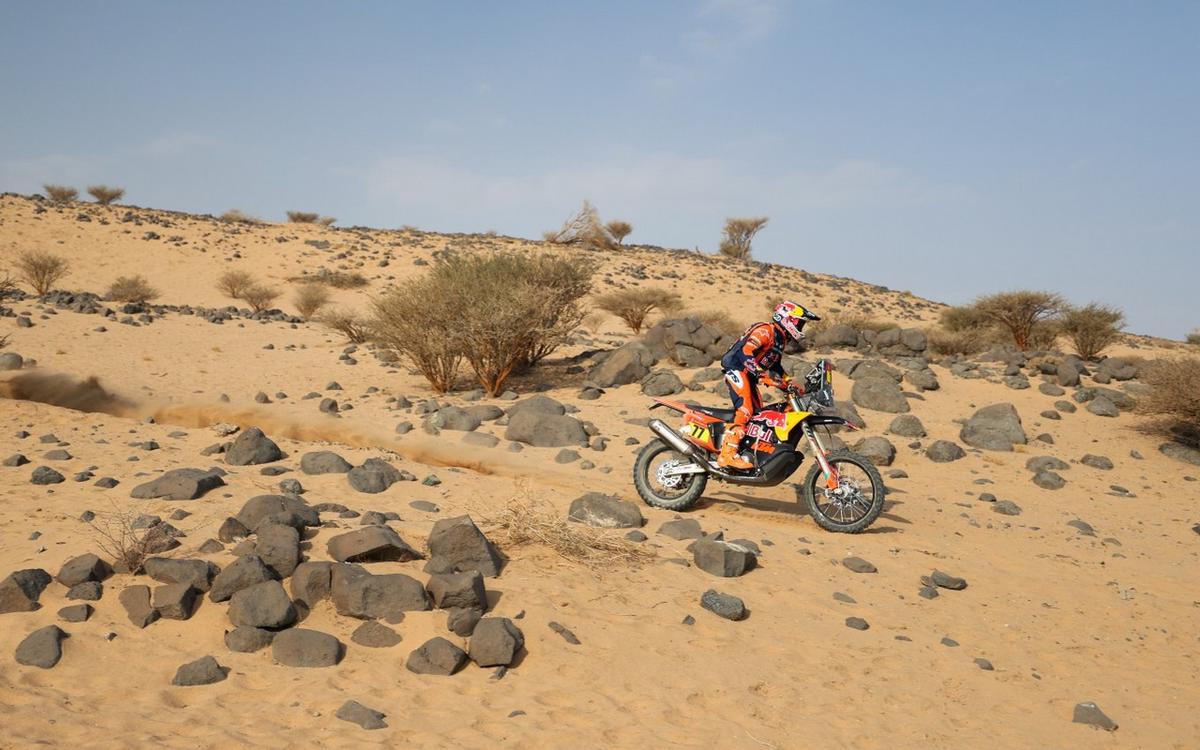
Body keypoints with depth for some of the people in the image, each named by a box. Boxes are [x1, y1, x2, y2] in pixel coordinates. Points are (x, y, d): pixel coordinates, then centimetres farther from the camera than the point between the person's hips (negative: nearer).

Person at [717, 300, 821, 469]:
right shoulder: (765, 331, -14)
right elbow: (744, 353, -25)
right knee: (745, 410, -23)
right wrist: (763, 375, -28)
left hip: (750, 376, 11)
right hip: (737, 369, -11)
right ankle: (727, 453, -29)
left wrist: (791, 385, 16)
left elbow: (776, 367, 27)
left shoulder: (780, 340, 18)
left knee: (758, 414, 7)